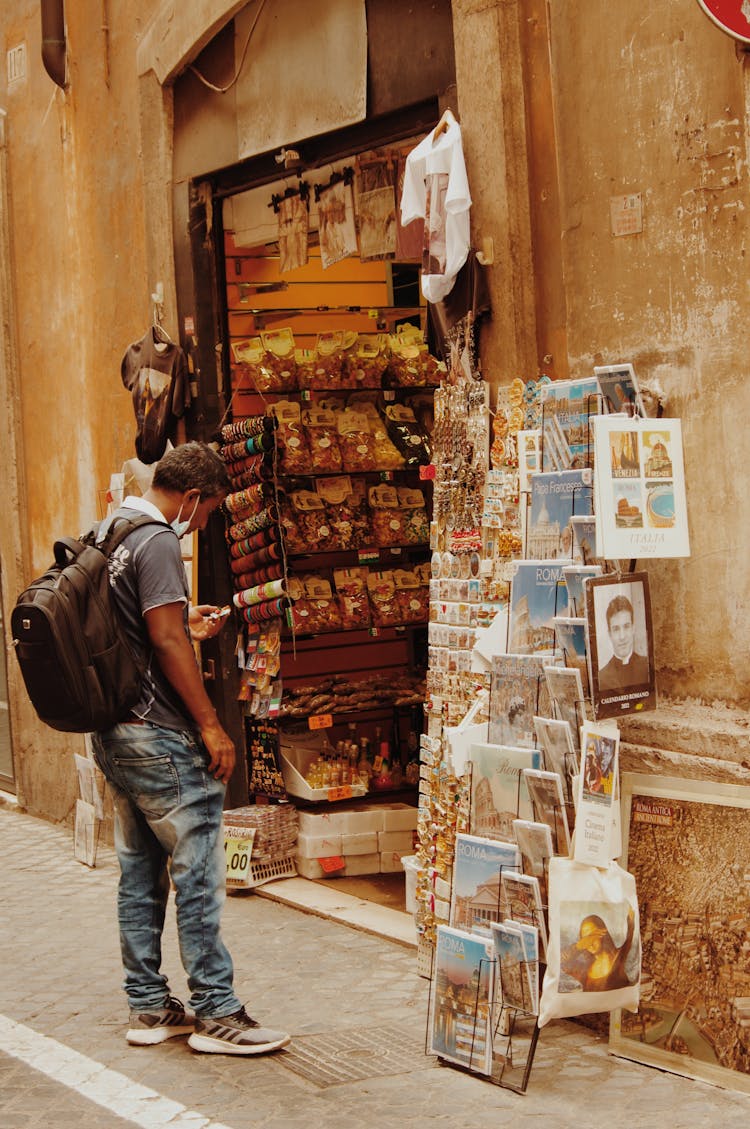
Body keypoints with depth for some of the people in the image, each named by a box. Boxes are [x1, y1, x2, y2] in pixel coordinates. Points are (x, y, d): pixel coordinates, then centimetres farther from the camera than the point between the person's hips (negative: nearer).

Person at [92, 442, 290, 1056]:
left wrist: (185, 626, 22)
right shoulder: (157, 542, -15)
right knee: (199, 872, -4)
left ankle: (149, 1007, 19)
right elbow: (166, 641, -20)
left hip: (114, 734, 10)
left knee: (140, 873, 13)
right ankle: (216, 1013, 0)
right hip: (159, 735, -10)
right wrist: (211, 725, -17)